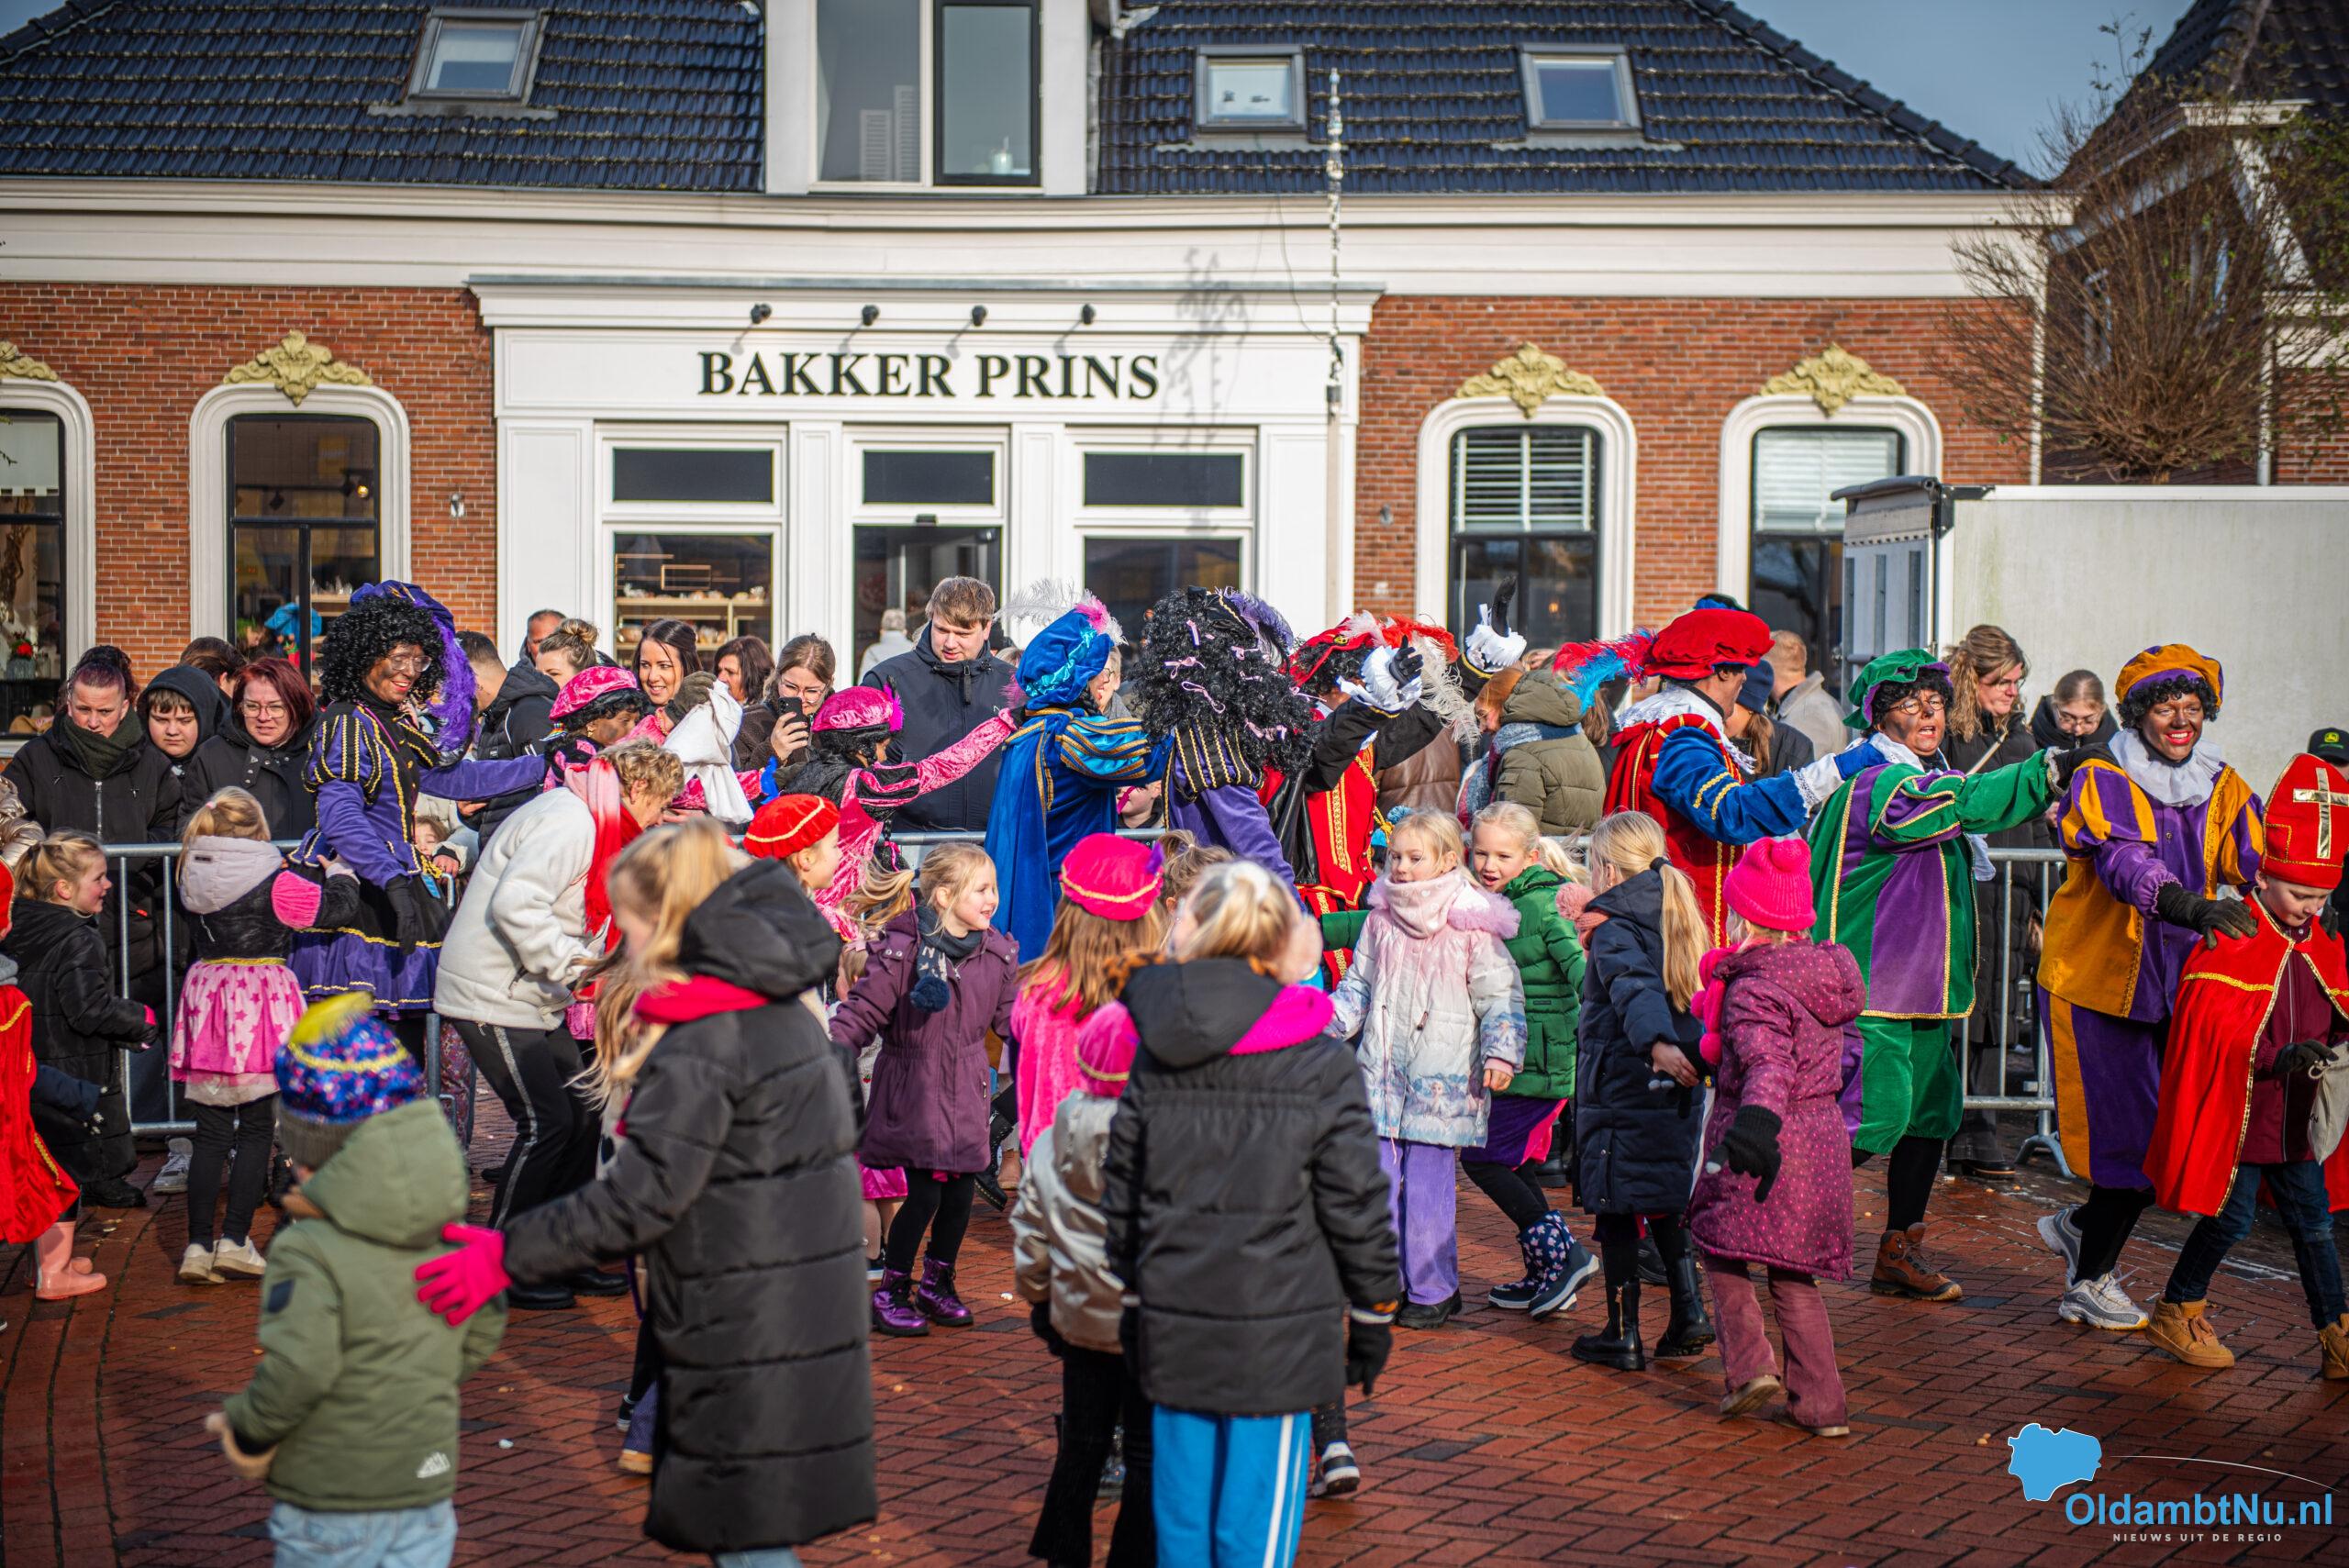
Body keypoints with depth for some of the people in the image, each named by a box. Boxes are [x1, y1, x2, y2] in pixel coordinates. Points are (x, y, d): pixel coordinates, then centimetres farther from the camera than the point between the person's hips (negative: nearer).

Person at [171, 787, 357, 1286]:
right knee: (256, 1130, 5)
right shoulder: (274, 884, -11)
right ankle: (235, 1241, 2)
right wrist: (341, 873, 18)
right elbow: (336, 905, -3)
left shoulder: (196, 881, 4)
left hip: (207, 996, 5)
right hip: (261, 997, -5)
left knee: (211, 1133, 8)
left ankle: (198, 1244, 6)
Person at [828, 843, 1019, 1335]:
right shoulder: (903, 949, -14)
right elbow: (861, 1012, -12)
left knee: (961, 1191, 7)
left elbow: (1013, 1018, 14)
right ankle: (890, 1292, 11)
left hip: (966, 1092, 5)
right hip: (913, 1090, -5)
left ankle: (937, 1284, 28)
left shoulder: (998, 953, 3)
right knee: (924, 1193, -7)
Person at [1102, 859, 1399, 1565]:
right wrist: (1374, 1316, 7)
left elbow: (1121, 1195, 9)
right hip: (1275, 1335, -4)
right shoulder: (1323, 1068, -9)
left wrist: (1134, 1296, 20)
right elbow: (1356, 1207, -6)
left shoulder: (1154, 1059, 3)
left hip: (1174, 1327, 4)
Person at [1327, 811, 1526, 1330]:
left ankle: (1433, 1291, 11)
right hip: (1381, 1076, 5)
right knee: (1379, 1182, 8)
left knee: (1428, 1190, -3)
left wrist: (1500, 1053, -15)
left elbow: (1500, 997, -4)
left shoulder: (1472, 927, -6)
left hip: (1442, 1083, -5)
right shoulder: (1381, 920, 9)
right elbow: (1359, 984, 18)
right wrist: (1326, 1017, 4)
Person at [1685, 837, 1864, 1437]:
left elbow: (1769, 1063, -33)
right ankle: (1821, 1403, 15)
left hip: (1770, 1141, -7)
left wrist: (1757, 1118, -49)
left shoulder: (1753, 990, -16)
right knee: (1795, 1276, 15)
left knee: (1721, 1251, 14)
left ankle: (1749, 1366, 4)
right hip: (1823, 1136, 7)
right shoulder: (1827, 972, 9)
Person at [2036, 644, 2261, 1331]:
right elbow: (2124, 861, -28)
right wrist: (2193, 906, -45)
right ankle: (2090, 1282, 16)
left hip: (2178, 980, 5)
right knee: (2130, 1127, -4)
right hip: (2096, 973, -5)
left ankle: (2081, 1225, 31)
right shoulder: (2101, 780, -10)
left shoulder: (2223, 788, 7)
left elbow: (2254, 866, -8)